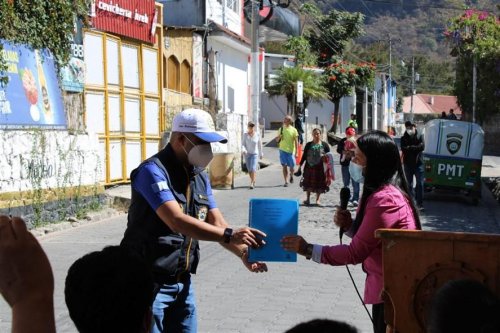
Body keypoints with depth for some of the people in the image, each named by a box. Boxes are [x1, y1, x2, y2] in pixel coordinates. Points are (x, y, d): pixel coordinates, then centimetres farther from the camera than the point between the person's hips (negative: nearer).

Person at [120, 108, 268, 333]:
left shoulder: (200, 176, 9)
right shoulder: (153, 171, -17)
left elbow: (216, 223, 5)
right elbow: (176, 221, -29)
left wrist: (243, 253, -12)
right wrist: (229, 236, -34)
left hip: (183, 282, 7)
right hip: (150, 281, -7)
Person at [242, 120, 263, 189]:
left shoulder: (257, 134, -3)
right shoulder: (245, 135, -1)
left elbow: (260, 145, 6)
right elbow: (243, 144, -1)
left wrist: (261, 154, 12)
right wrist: (243, 150, -22)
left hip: (255, 154, -2)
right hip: (247, 154, 2)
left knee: (253, 168, -16)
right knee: (249, 170, 9)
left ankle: (252, 183, -15)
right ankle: (253, 181, 28)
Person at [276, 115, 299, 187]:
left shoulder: (293, 130, -2)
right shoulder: (281, 129, 7)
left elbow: (296, 142, -3)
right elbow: (277, 140, 14)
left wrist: (296, 152, -10)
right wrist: (279, 137, -9)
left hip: (291, 151, -2)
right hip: (283, 150, 2)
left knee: (291, 166, 3)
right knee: (284, 166, -1)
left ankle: (291, 175, 34)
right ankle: (286, 181, 4)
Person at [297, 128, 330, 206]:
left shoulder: (324, 145, 0)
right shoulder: (308, 145, 5)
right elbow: (304, 156, 8)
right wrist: (300, 165, 4)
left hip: (320, 168, -1)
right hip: (309, 167, 1)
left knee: (319, 185, 5)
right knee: (308, 184, 7)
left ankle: (317, 200, 19)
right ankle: (308, 199, 22)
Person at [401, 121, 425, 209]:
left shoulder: (419, 136, 4)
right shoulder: (404, 138, 4)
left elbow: (422, 147, -12)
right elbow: (403, 149, -11)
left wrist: (410, 148, -12)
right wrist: (415, 148, -16)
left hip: (418, 163, -1)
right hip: (408, 163, 1)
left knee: (420, 184, -4)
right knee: (409, 184, 8)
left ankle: (420, 203, -2)